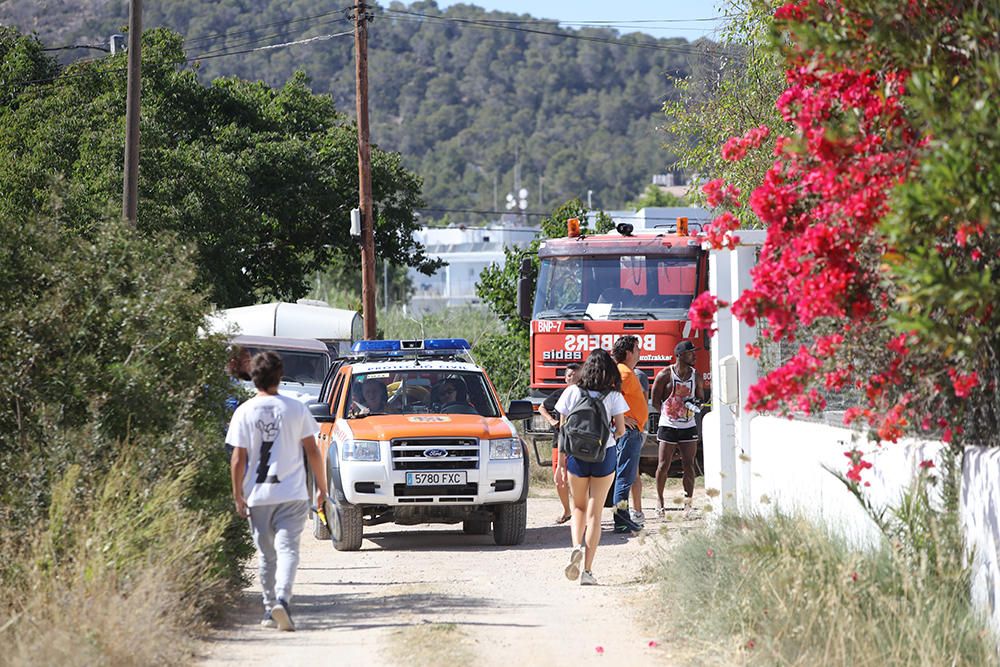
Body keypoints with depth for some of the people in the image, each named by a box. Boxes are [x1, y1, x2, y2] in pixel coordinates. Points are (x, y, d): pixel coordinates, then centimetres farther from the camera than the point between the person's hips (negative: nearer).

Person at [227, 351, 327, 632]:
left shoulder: (244, 412, -2)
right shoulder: (296, 409, 0)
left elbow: (238, 459, -4)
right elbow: (312, 451, 2)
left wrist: (238, 496, 3)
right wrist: (322, 487, 11)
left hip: (258, 495, 1)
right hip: (292, 493, -1)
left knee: (266, 554, 12)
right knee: (287, 548, -5)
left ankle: (269, 609, 16)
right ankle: (282, 600, -26)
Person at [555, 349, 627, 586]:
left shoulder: (572, 392, -1)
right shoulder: (613, 396, -4)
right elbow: (621, 429, -5)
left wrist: (561, 463, 5)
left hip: (577, 456, 1)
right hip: (604, 456, -1)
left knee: (579, 507, 21)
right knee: (595, 513, 5)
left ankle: (576, 547, -7)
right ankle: (587, 570, 1)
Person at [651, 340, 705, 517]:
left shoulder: (696, 376, 6)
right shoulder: (665, 375, -6)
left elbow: (701, 397, 14)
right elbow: (655, 401, -1)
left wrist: (695, 404, -8)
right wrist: (669, 412, -3)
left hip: (689, 426, 3)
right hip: (668, 427, -3)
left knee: (689, 466, 0)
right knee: (664, 465, -1)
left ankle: (688, 503, 5)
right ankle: (659, 500, 14)